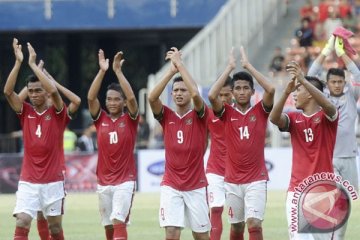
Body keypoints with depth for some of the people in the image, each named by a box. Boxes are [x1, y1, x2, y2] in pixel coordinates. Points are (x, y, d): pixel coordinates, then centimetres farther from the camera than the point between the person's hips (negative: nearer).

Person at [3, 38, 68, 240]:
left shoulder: (57, 114, -3)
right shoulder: (26, 113, 4)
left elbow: (54, 91, -22)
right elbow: (8, 91, -8)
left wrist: (33, 64, -18)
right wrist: (18, 62, -15)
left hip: (53, 181, -1)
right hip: (28, 181, 2)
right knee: (22, 223, -12)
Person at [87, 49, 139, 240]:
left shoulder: (130, 120, -1)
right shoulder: (101, 120, 5)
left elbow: (131, 98, -17)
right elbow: (91, 97, -8)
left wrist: (118, 71, -19)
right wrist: (102, 71, -15)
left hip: (125, 181, -4)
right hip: (104, 181, 4)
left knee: (118, 221, -18)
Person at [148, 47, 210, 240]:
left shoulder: (199, 115, -2)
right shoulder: (167, 116, 4)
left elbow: (196, 94, -21)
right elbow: (152, 98, -14)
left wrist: (180, 64, -15)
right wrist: (171, 70, -14)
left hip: (196, 186, -1)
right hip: (171, 186, 1)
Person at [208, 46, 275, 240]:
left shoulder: (260, 111, 2)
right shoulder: (227, 113, 3)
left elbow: (271, 90, -15)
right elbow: (212, 95, -15)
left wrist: (248, 66, -8)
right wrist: (229, 68, -9)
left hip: (256, 180, -2)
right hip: (233, 180, 2)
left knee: (254, 223, -15)